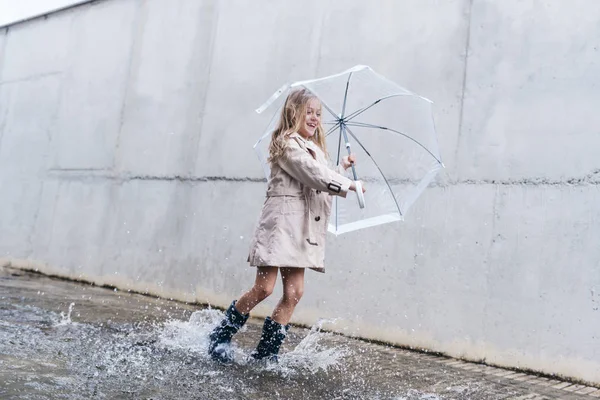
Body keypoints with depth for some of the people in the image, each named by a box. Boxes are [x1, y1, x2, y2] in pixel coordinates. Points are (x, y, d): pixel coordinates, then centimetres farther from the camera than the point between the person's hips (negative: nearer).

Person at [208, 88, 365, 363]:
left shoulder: (315, 148, 22)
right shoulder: (288, 144, -6)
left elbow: (321, 182, 30)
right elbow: (314, 175, -17)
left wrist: (341, 167, 23)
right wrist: (349, 185, -10)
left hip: (303, 229, 9)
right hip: (282, 220, -8)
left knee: (294, 292, 1)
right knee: (264, 287, -10)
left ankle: (266, 351, 10)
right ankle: (220, 337, 7)